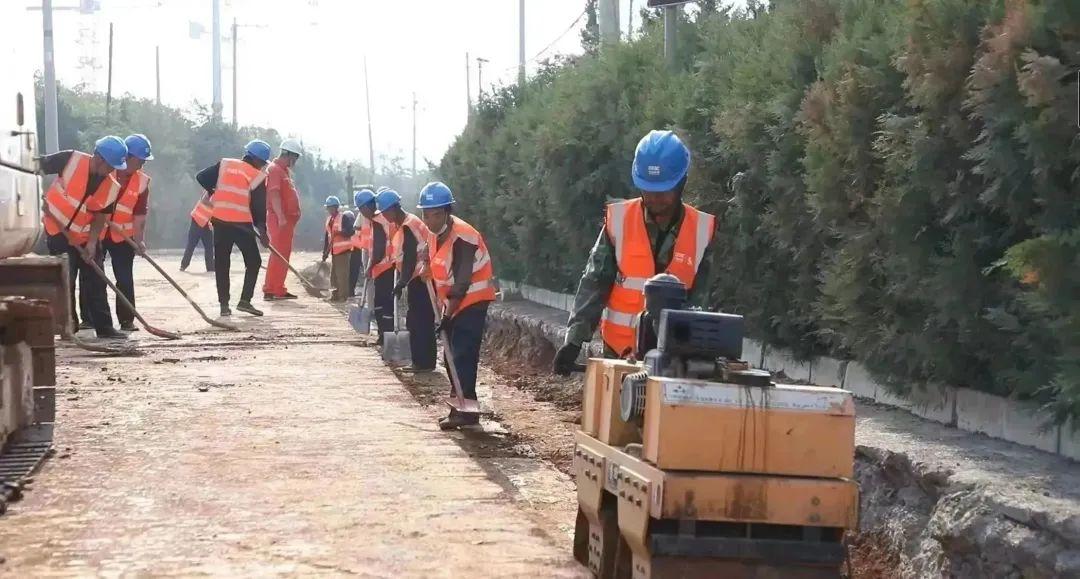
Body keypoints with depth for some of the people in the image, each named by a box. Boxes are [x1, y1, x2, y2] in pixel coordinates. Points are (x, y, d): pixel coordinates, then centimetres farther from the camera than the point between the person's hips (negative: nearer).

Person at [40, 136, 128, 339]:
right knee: (64, 279, -4)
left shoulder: (112, 187, -9)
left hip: (85, 237, 4)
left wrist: (92, 243, -14)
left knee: (95, 280, 3)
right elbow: (37, 168, -8)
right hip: (57, 231, -4)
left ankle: (104, 327, 7)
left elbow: (100, 217, -3)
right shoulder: (70, 160, -19)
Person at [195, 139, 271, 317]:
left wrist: (213, 192, 21)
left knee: (221, 263, 11)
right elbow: (259, 207, -5)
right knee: (253, 262, 11)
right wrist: (262, 230, 5)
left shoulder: (224, 164, 6)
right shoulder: (258, 177, -4)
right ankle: (245, 300, 2)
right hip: (242, 224, -4)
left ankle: (224, 304, 6)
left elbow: (201, 177, 4)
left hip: (219, 221, 4)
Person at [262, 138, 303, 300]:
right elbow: (274, 194, -21)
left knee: (284, 255, 11)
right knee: (278, 254, -13)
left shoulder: (285, 171, 20)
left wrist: (294, 216, 22)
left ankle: (279, 290, 15)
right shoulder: (274, 169, -11)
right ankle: (270, 291, -14)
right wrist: (281, 217, -27)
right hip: (279, 219, -10)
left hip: (287, 219, 10)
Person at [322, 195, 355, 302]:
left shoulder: (344, 217, -8)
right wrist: (325, 251, 16)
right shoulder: (329, 219, 16)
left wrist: (339, 233, -30)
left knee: (342, 273, -9)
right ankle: (335, 294, 18)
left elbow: (350, 231, -15)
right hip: (334, 250, 9)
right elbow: (326, 236, 19)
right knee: (333, 273, 11)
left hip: (343, 250, -9)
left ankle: (343, 295, -6)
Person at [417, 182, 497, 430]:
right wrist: (442, 307, 9)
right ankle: (461, 407, 16)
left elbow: (462, 282, -26)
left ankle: (465, 411, -14)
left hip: (472, 301, -9)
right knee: (452, 355, 10)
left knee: (463, 356, -14)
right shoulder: (434, 234, 4)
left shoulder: (463, 237, -24)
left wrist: (448, 314, -26)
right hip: (452, 302, 9)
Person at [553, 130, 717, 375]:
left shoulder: (700, 231, -1)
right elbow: (594, 283, -4)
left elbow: (698, 299, 2)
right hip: (618, 352, 0)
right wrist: (574, 339, -14)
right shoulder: (619, 220, -2)